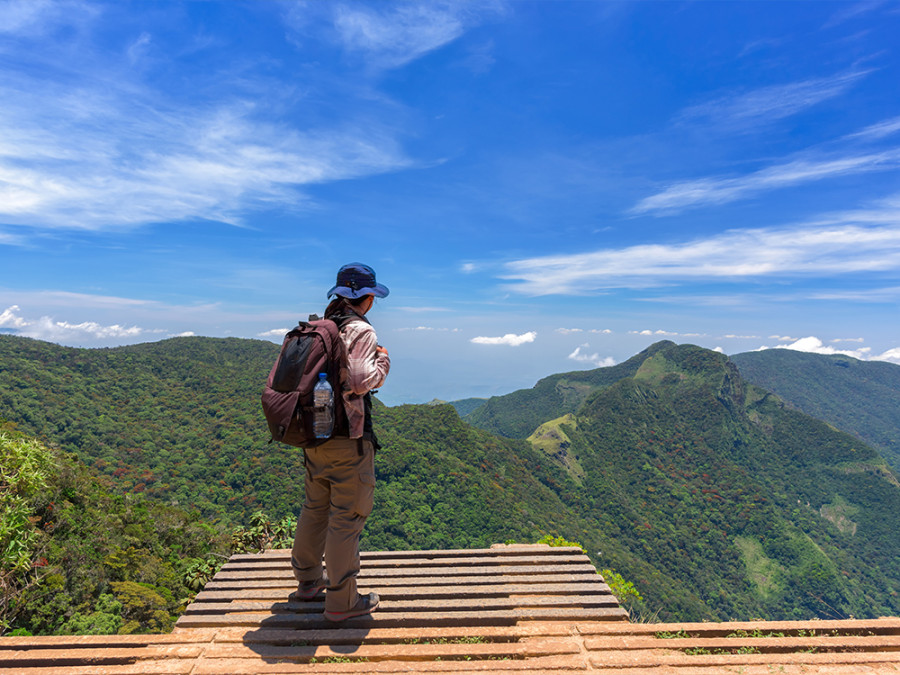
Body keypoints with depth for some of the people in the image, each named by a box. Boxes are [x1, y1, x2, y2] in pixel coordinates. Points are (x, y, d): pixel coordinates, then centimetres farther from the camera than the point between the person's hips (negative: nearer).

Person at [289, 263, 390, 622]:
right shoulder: (361, 330, -14)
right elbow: (360, 381, -25)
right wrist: (383, 363, -8)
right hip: (348, 439, -8)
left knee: (315, 507, 21)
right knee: (347, 516, 2)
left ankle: (308, 579, 37)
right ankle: (341, 600, 14)